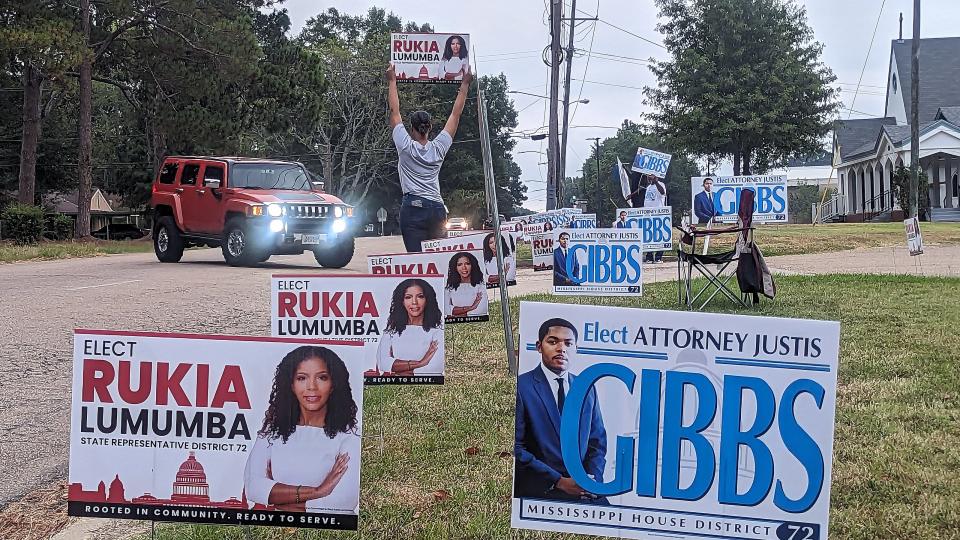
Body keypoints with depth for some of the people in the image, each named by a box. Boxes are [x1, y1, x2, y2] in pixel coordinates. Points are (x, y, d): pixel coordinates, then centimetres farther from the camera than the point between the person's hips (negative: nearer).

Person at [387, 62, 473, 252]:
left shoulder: (406, 146, 1)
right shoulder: (438, 148, 8)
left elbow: (394, 111, 8)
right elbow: (456, 114, 14)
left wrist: (392, 81, 16)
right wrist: (465, 84, 21)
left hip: (413, 208, -3)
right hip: (437, 209, 3)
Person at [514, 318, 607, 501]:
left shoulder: (587, 389, 14)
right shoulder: (520, 387, -4)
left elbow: (597, 441, 17)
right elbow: (516, 448, -8)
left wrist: (593, 478, -2)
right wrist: (559, 481, -11)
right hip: (538, 492, -5)